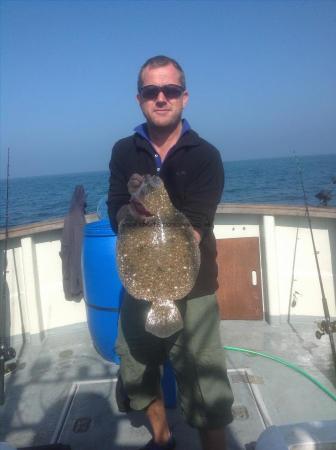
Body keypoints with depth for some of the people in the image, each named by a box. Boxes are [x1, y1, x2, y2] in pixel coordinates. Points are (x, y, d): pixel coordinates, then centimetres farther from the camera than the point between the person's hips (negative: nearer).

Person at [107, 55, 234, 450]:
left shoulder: (205, 156, -9)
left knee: (206, 392, -3)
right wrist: (131, 210, -26)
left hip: (192, 289, -4)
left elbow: (193, 230, -16)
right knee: (136, 374, 20)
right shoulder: (124, 152, 1)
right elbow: (115, 216, -4)